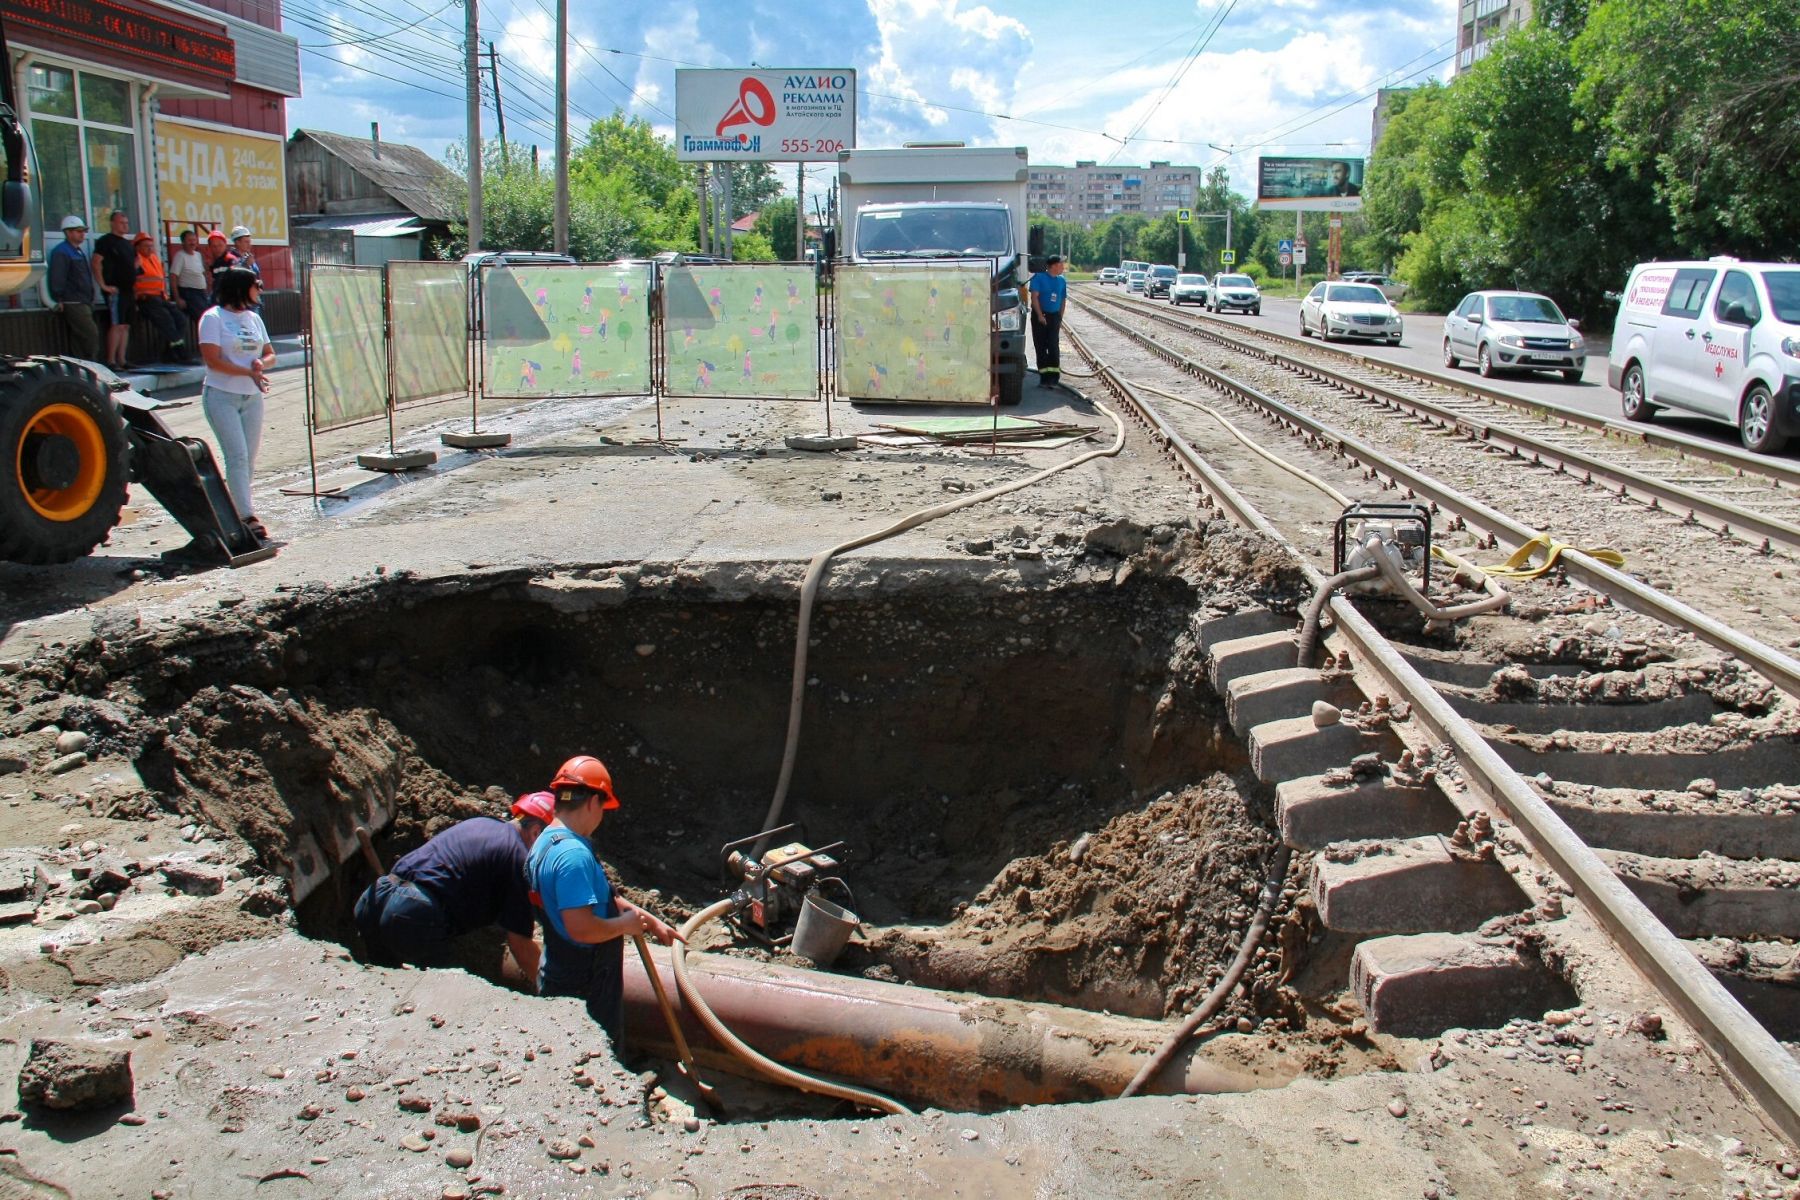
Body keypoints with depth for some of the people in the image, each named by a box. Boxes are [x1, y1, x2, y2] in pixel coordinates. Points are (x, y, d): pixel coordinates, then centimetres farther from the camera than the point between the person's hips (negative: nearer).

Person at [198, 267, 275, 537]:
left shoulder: (253, 318, 13)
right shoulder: (213, 318, -6)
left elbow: (270, 354, 16)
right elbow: (213, 360, -14)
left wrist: (261, 363, -6)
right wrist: (249, 372, -16)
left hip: (252, 396, 6)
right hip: (222, 396, -6)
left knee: (249, 458, 4)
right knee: (237, 456, -13)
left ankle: (237, 509, 14)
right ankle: (247, 516, -18)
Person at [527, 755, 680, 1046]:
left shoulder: (549, 842, 8)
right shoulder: (573, 855, -26)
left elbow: (598, 899, 17)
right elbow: (582, 928, -33)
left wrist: (650, 921, 17)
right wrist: (625, 924, -15)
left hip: (560, 979, 10)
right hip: (583, 991, -10)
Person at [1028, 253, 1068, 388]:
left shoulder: (1061, 281, 9)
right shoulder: (1039, 278, -6)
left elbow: (1062, 300, 15)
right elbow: (1034, 297, -10)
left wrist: (1060, 318, 8)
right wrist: (1040, 315, -15)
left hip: (1054, 316, 3)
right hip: (1039, 316, -3)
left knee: (1053, 345, -8)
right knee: (1040, 346, 2)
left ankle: (1053, 376, -9)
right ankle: (1044, 376, 8)